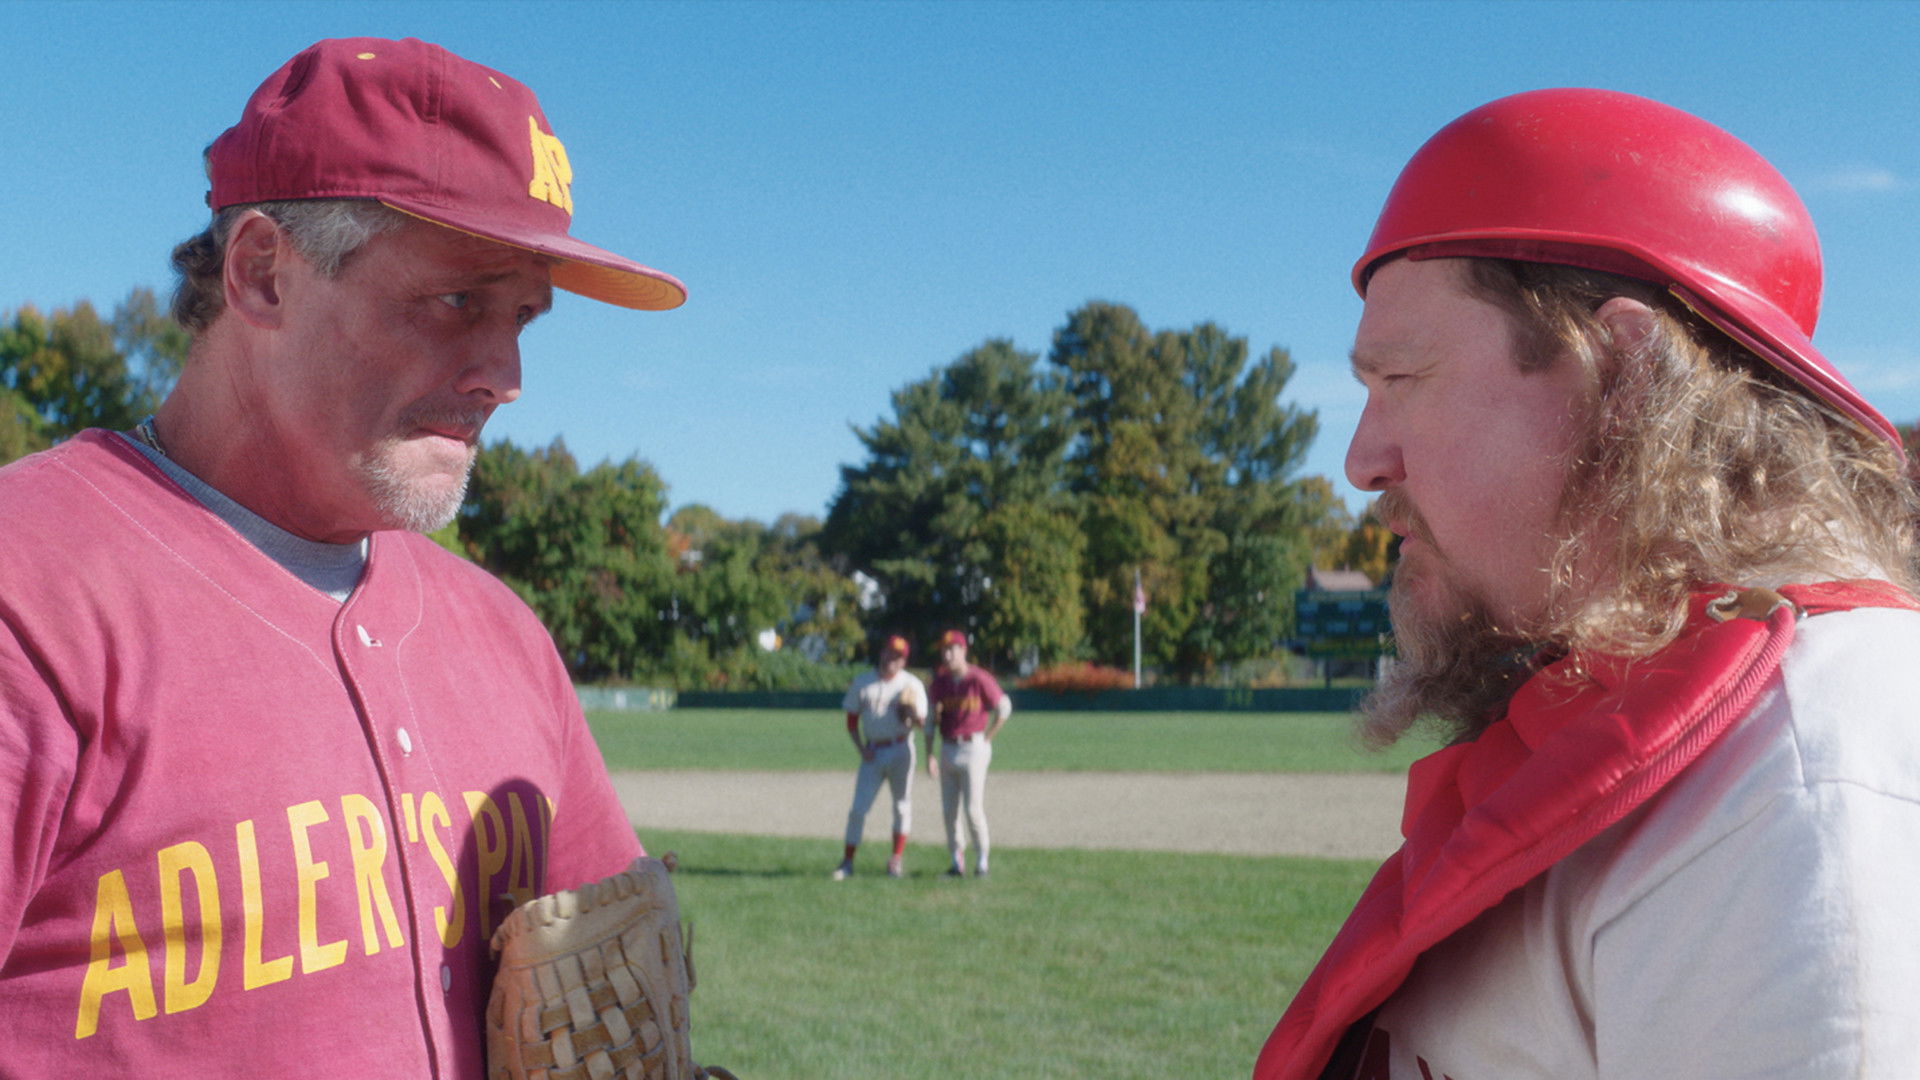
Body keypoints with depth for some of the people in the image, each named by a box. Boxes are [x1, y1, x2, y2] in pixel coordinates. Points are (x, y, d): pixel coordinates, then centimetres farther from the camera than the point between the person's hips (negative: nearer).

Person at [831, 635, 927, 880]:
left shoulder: (912, 684, 1)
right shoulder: (862, 682, 5)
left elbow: (922, 723, -4)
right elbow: (851, 720, 8)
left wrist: (911, 710, -25)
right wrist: (861, 749, -5)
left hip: (901, 750, 0)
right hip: (872, 752, 1)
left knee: (902, 805, 4)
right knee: (858, 807, -5)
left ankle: (896, 859, 15)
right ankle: (847, 862, 1)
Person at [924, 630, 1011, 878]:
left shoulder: (979, 678, -11)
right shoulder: (940, 680, 5)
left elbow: (1004, 708, -5)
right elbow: (932, 718, 10)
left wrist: (986, 739, -3)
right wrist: (929, 755, 5)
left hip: (973, 748, -5)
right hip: (948, 750, 5)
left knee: (973, 809, -8)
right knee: (949, 811, 6)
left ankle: (982, 859, 8)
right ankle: (956, 861, 18)